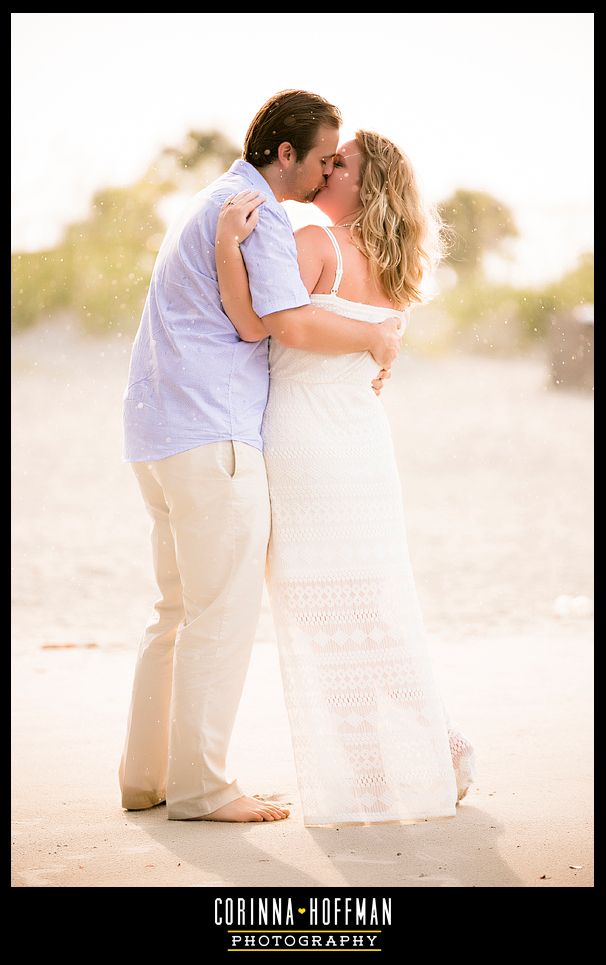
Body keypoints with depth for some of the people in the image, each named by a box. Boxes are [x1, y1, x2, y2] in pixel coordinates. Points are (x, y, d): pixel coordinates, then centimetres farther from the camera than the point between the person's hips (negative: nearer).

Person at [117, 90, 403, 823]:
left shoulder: (215, 202, 23)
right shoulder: (253, 212, -10)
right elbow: (294, 324, -20)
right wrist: (373, 338, -4)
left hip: (160, 435, 10)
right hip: (210, 434, -10)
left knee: (179, 610, 14)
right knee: (224, 611, -6)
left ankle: (145, 776, 15)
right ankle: (198, 786, -4)